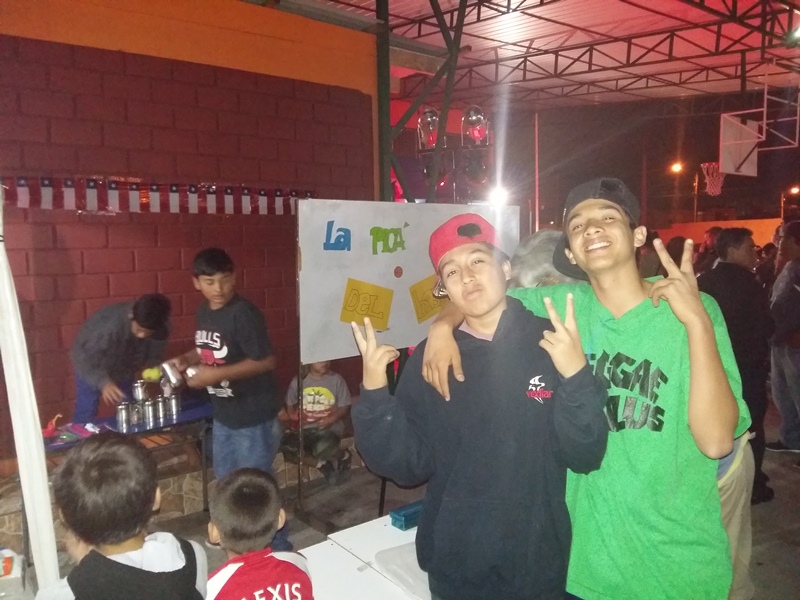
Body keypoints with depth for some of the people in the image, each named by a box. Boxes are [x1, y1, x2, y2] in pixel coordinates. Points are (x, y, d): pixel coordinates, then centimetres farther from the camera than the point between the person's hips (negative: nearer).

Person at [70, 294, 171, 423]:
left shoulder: (161, 329, -27)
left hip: (124, 370, 4)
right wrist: (104, 382, -49)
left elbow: (155, 356, -11)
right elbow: (82, 357, -37)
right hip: (91, 368, -4)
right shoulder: (109, 324, -42)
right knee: (86, 414, -3)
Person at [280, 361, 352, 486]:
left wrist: (333, 419, -18)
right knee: (285, 443, -30)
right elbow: (290, 405, 17)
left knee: (322, 449, -37)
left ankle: (342, 456, 0)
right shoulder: (298, 381, 3)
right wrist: (293, 418, -3)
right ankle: (322, 462, -9)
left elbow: (345, 407, 1)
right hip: (305, 428, 3)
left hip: (329, 428, -3)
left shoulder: (336, 379, -2)